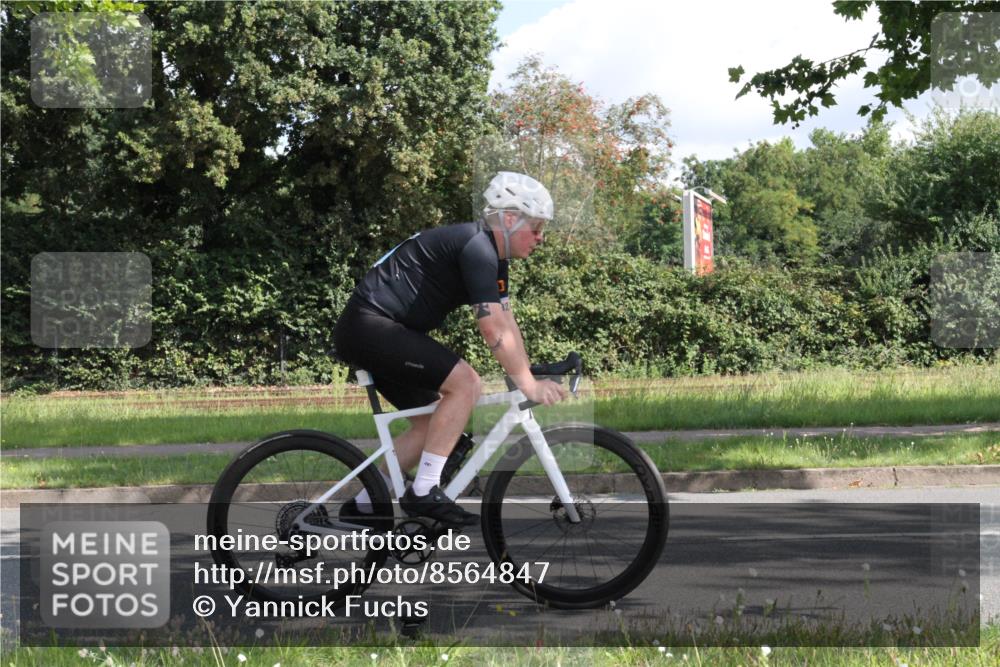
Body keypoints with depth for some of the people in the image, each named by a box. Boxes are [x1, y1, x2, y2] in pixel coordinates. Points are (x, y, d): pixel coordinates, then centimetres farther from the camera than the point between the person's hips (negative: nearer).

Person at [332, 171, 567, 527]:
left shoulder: (492, 257, 15)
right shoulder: (476, 248, -17)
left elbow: (508, 324, 14)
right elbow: (494, 330, -21)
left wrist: (530, 381, 6)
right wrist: (528, 384, -16)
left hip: (365, 334, 11)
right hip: (371, 325, -11)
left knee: (430, 422, 13)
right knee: (465, 383, -19)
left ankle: (363, 505, 18)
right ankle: (424, 492, -16)